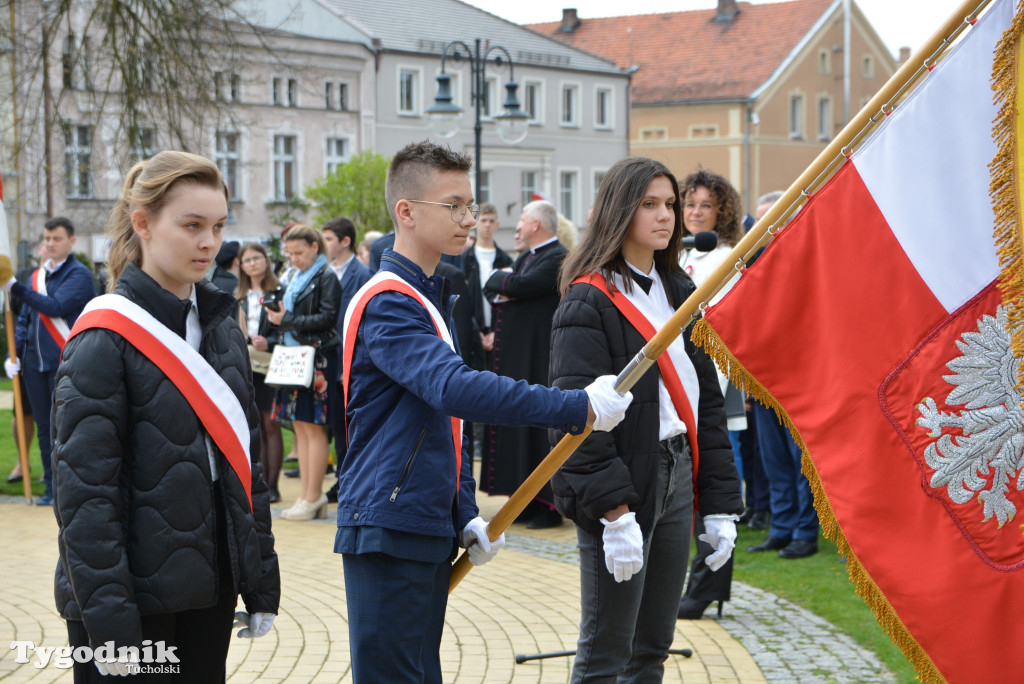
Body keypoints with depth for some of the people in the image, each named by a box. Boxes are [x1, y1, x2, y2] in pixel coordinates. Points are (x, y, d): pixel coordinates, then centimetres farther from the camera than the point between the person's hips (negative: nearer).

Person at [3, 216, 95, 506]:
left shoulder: (79, 274, -5)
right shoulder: (37, 275, 16)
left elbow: (55, 307, -19)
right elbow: (24, 319, 20)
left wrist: (16, 289, -19)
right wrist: (15, 354, 8)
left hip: (65, 362, -7)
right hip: (35, 363, 7)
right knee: (44, 428, 9)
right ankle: (52, 489, 16)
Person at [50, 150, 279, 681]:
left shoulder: (221, 324, 9)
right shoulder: (104, 340, -12)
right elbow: (84, 492, -15)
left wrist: (261, 587, 10)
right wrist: (109, 626, -20)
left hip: (211, 590, 6)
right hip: (135, 593, -6)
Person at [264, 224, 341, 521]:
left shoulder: (326, 277, -7)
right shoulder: (296, 278, 18)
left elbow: (327, 318, -16)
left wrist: (287, 320, -17)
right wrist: (278, 316, 3)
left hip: (317, 359, -8)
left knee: (313, 427, -5)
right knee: (300, 427, 8)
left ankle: (314, 497, -1)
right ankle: (306, 495, 11)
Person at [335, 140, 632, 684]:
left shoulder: (432, 297, 17)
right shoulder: (386, 302, -15)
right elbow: (454, 389, -31)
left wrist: (465, 515, 12)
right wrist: (579, 407, -31)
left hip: (430, 529, 10)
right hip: (387, 528, -10)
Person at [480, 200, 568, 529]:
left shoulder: (557, 259, -13)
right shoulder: (525, 258, 18)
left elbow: (520, 285, -24)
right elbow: (490, 288, 14)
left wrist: (504, 280, -4)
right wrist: (503, 292, -7)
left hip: (539, 361, -10)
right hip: (513, 359, 10)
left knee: (539, 425, -7)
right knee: (518, 424, 11)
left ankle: (549, 505, -2)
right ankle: (527, 501, 17)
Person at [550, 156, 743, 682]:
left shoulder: (679, 293, 14)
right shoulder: (590, 301, -9)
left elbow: (707, 400, 15)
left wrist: (720, 503, 10)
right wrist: (614, 511, -23)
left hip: (677, 477, 7)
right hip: (620, 483, -7)